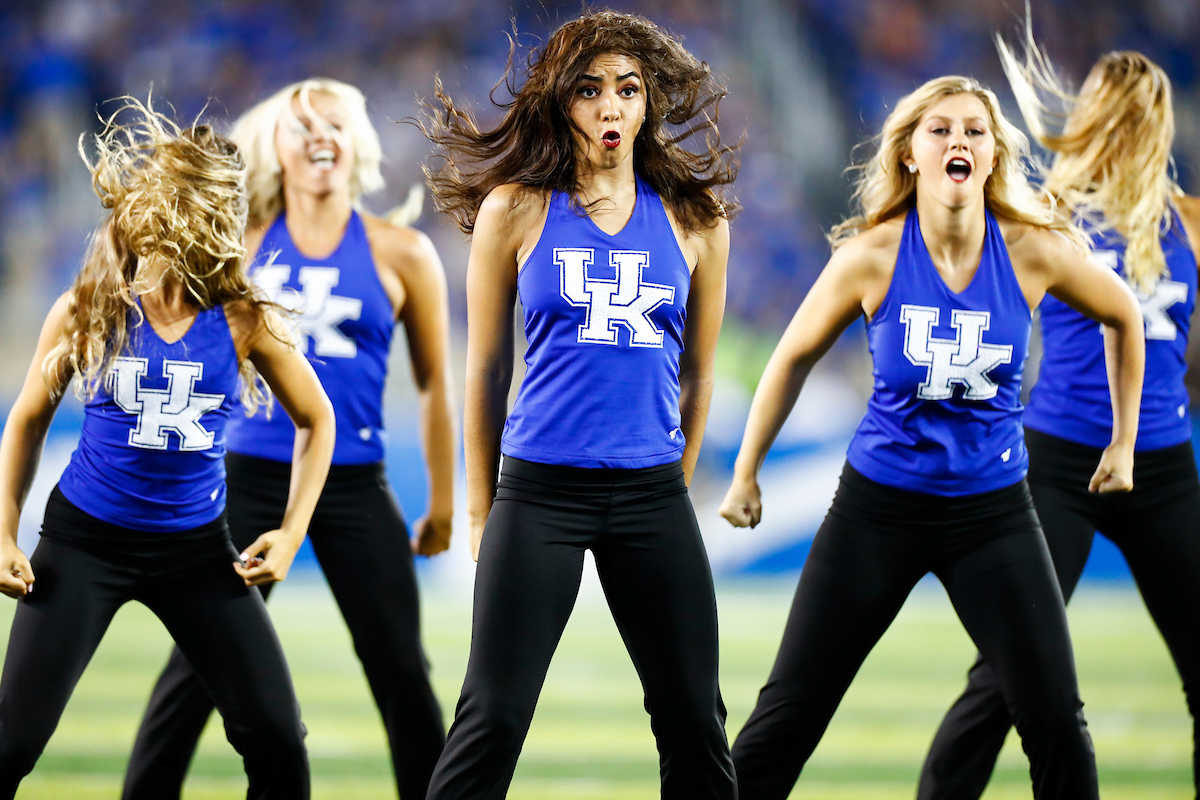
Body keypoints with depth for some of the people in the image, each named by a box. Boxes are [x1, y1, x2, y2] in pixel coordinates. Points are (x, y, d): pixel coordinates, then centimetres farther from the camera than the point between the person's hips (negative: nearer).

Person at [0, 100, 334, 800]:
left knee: (277, 740, -5)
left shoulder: (244, 321, -8)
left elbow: (316, 421, 6)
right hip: (85, 538, 0)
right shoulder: (89, 311, -7)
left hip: (197, 547, 1)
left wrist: (291, 532, -1)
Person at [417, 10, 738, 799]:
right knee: (494, 718, -5)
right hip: (542, 489, -2)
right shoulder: (516, 209, 2)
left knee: (694, 719, 5)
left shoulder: (694, 218, 7)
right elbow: (486, 369, 7)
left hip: (652, 495, 2)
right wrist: (482, 510, 8)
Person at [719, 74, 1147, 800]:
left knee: (1056, 719, -5)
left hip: (993, 509, 1)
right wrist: (746, 475, 8)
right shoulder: (873, 255, -12)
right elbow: (794, 357, 3)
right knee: (790, 712, 0)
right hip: (880, 502, -1)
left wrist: (1123, 443, 13)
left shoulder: (1033, 250, -10)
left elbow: (1123, 315, 9)